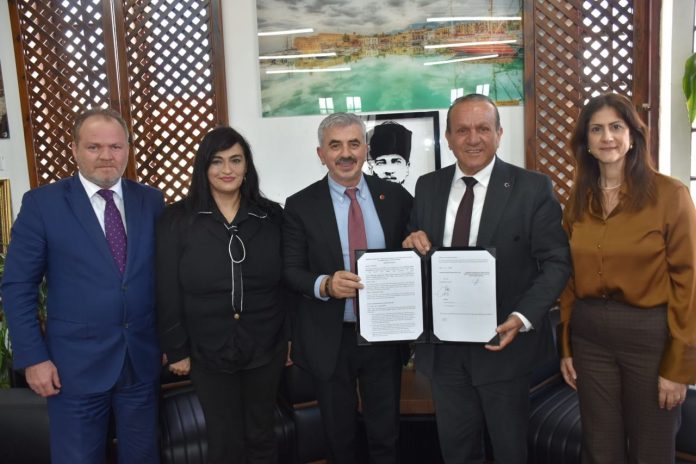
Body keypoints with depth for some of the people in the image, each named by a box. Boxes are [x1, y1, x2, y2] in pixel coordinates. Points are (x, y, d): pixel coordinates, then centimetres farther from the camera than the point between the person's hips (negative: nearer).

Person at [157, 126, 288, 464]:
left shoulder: (272, 216, -2)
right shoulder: (177, 220, -7)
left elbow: (287, 282, 3)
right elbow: (168, 292, -4)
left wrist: (292, 337, 4)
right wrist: (176, 349, -4)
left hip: (266, 349, 2)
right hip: (209, 353, -1)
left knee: (261, 435, 18)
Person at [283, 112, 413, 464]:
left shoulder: (396, 197, -1)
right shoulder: (300, 205, -6)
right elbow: (290, 272, -7)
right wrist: (325, 284, -26)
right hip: (330, 339, -1)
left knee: (385, 433, 16)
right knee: (339, 436, 18)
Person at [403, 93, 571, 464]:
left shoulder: (533, 188, -6)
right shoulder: (427, 187, 5)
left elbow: (556, 262, -8)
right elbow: (416, 252, 13)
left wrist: (523, 318, -22)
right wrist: (413, 244, -12)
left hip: (502, 340, -3)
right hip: (442, 345, 3)